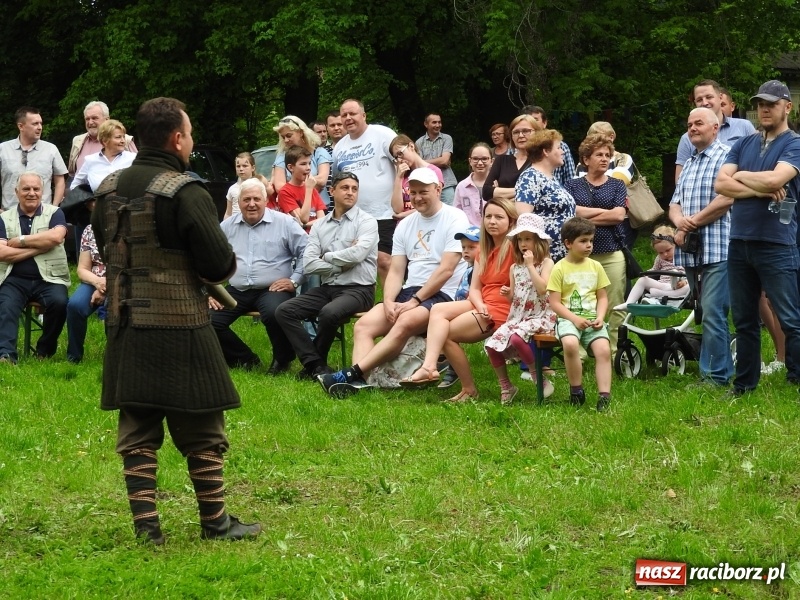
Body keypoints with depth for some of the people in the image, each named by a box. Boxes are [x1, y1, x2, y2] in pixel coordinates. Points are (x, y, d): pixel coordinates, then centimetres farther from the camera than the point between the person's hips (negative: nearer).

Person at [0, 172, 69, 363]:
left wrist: (19, 241, -8)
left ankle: (45, 351, -8)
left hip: (48, 278, 0)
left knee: (59, 302, -29)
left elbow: (55, 237, -12)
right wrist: (39, 247, -8)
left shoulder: (54, 213, 10)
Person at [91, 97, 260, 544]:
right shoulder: (186, 193, -15)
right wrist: (209, 267, 7)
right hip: (179, 329, -6)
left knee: (137, 431, 9)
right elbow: (220, 264, -16)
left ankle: (146, 524, 8)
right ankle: (215, 522, 14)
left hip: (124, 327, 6)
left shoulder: (109, 191, 5)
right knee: (201, 430, 6)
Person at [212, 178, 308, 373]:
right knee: (209, 320, -17)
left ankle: (283, 359, -6)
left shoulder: (285, 223, 1)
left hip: (272, 289, -4)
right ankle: (246, 359, 6)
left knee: (274, 314, -37)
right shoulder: (227, 227, 12)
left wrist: (294, 280, -8)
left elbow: (306, 252, -1)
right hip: (236, 291, 4)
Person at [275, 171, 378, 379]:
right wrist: (343, 264, -8)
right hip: (327, 288, 5)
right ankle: (315, 364, -16)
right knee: (284, 311, -13)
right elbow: (308, 265, -1)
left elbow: (357, 254, -19)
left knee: (329, 313, -35)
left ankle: (315, 362, -8)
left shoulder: (366, 221, -2)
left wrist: (327, 257, -4)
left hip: (358, 289, -5)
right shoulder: (319, 225, 10)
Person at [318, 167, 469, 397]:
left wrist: (415, 301, -15)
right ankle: (357, 381, -34)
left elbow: (446, 269, -13)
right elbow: (396, 272, 12)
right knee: (363, 326, -15)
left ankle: (352, 374, -39)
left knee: (405, 323, -34)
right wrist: (389, 301, -8)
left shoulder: (454, 219, -5)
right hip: (409, 292, 7)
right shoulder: (405, 225, 16)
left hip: (442, 295, -7)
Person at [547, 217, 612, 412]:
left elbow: (603, 297, 15)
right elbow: (555, 302, -4)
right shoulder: (560, 268, -1)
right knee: (570, 343, -34)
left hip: (592, 318, 3)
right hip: (568, 318, -3)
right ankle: (576, 391, -15)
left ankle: (604, 396, -22)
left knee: (603, 350, -24)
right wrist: (575, 319, -15)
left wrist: (600, 317, -4)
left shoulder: (595, 266, 11)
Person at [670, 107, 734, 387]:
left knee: (713, 313, -11)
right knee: (699, 313, 8)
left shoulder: (725, 157, -4)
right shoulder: (689, 164, 22)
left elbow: (726, 199, -15)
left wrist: (693, 222, -9)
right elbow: (674, 203, 19)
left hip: (717, 249, -8)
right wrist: (679, 221, -5)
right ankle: (722, 368, 14)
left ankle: (714, 375, -8)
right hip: (689, 251, 8)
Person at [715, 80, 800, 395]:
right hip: (739, 242, 6)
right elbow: (721, 183, 1)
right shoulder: (744, 144, 13)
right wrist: (761, 190, -11)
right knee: (744, 319, 12)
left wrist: (740, 176, -2)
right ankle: (744, 384, 20)